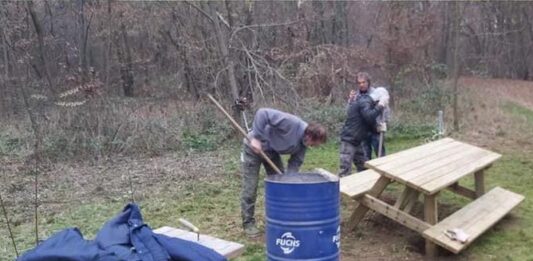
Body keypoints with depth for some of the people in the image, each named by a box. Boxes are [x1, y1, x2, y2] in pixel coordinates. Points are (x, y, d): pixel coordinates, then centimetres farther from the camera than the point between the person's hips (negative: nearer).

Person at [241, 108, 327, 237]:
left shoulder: (303, 142, -8)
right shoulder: (291, 123, -33)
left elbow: (295, 163, -2)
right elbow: (262, 113, -36)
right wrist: (256, 138, -34)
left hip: (272, 151, 8)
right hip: (254, 147, -8)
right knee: (250, 187, -4)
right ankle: (248, 223, 8)